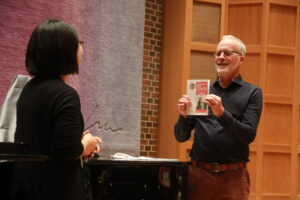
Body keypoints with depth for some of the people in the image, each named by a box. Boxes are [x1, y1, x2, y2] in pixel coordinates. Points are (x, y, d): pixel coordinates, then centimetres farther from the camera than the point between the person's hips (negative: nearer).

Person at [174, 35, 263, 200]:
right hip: (198, 173, 2)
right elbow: (181, 137, 11)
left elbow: (249, 135, -9)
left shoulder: (252, 93, 3)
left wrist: (221, 113, -21)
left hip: (232, 175, -2)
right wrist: (183, 116, -9)